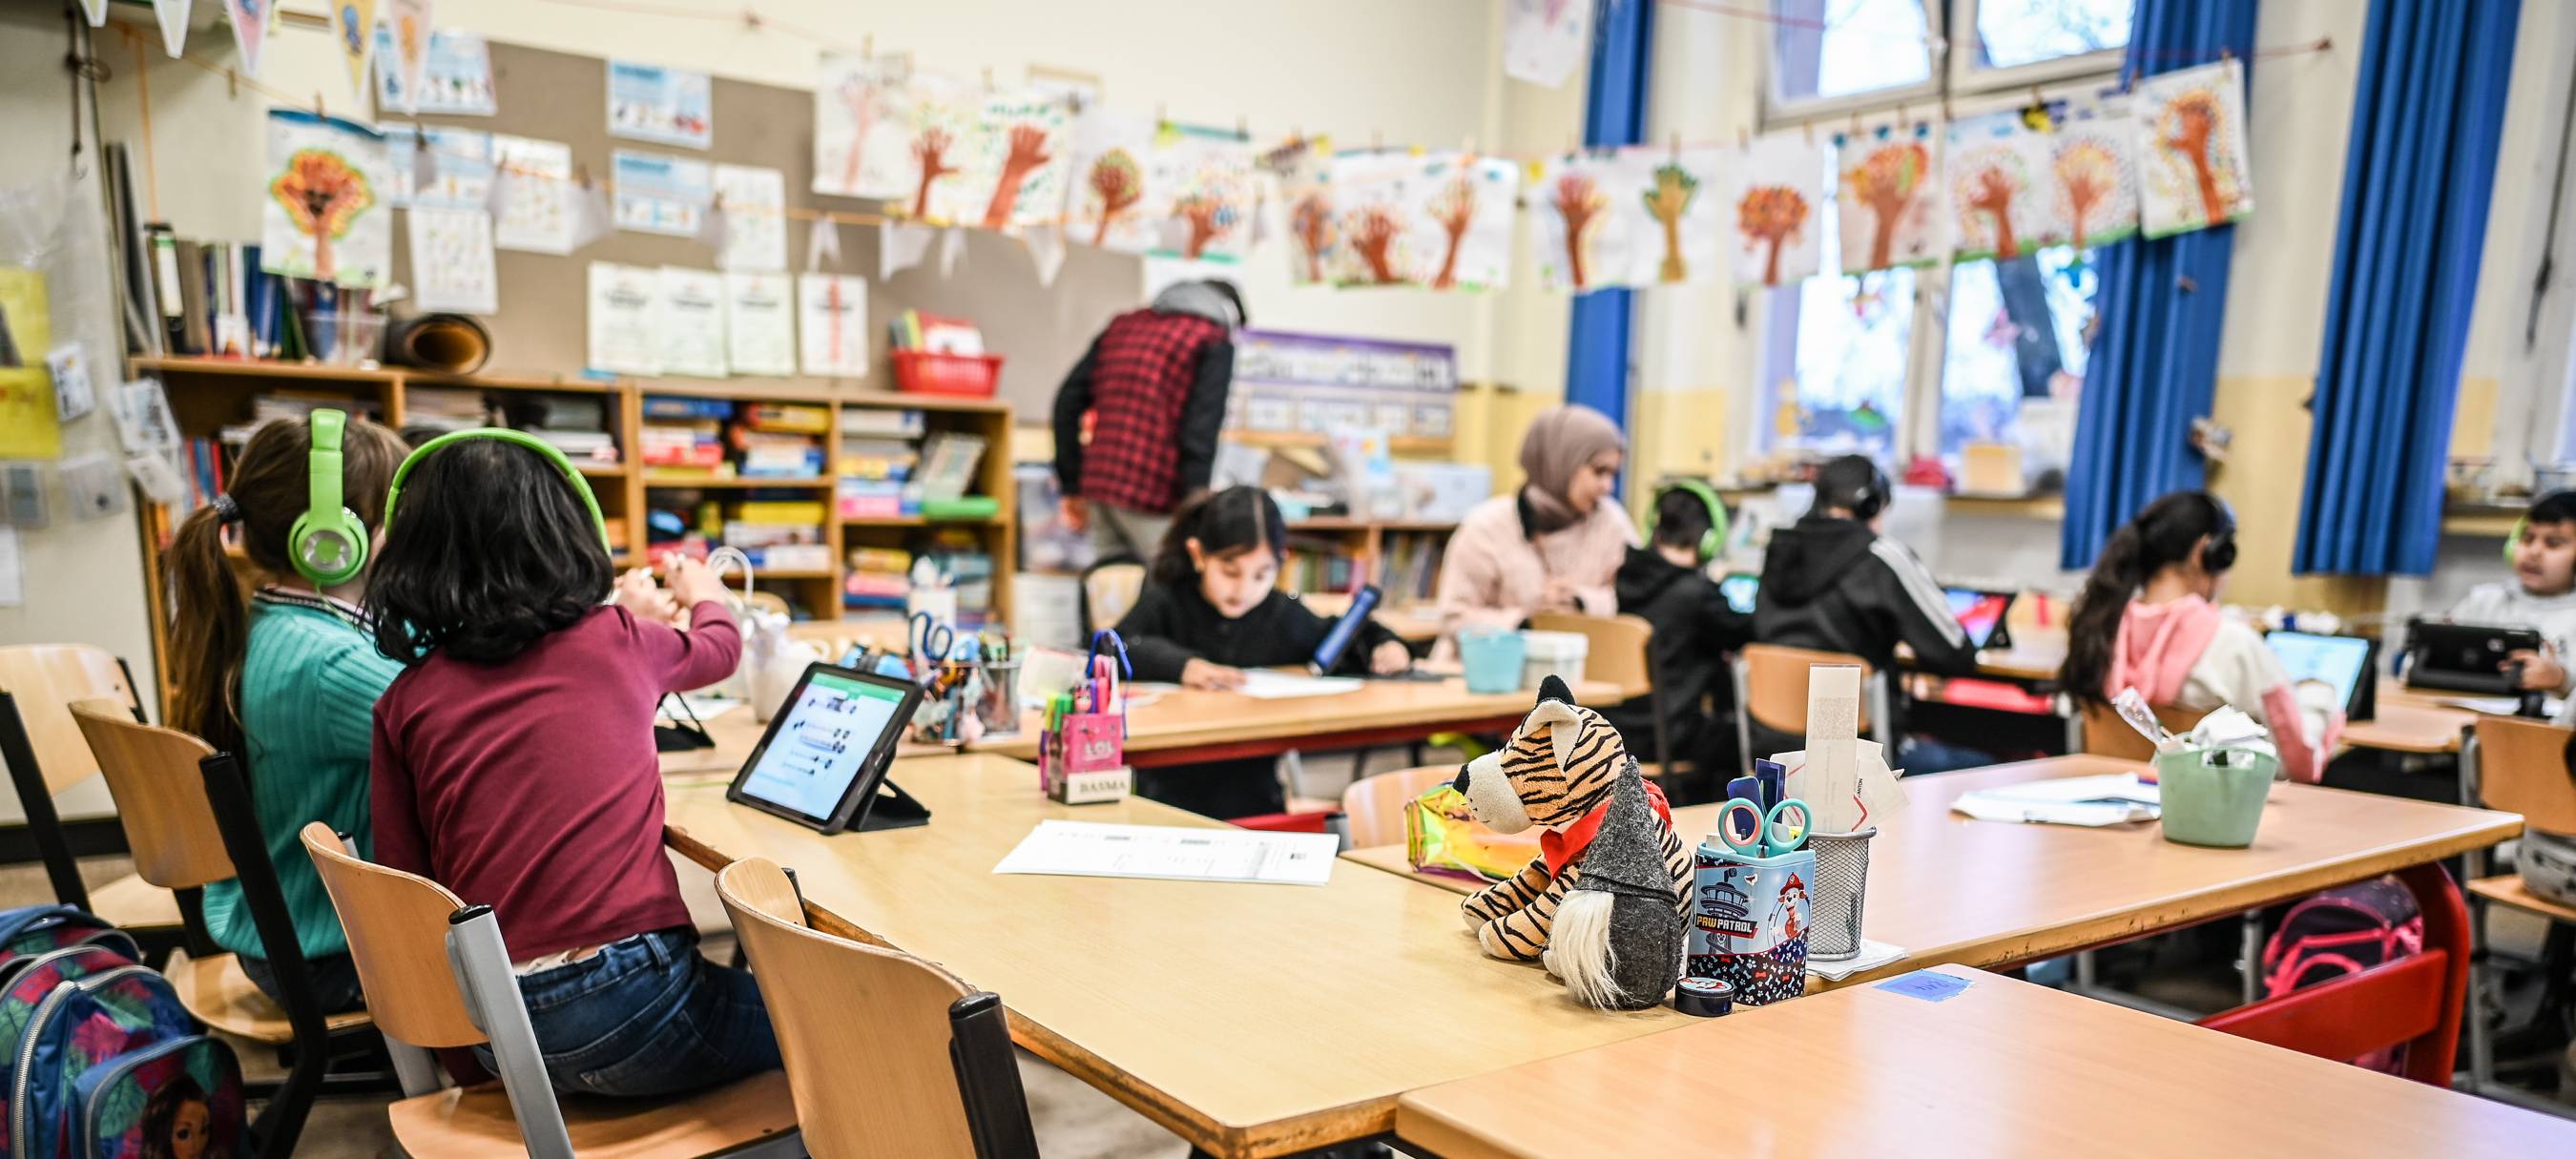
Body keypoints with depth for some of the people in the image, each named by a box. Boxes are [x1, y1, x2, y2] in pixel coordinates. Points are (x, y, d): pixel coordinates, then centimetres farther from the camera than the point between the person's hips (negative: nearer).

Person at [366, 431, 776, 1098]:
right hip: (628, 1006, -4)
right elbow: (721, 646, 25)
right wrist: (704, 595, 46)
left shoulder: (405, 702, 4)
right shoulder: (616, 642, 1)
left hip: (493, 1033, 4)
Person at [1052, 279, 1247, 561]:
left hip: (1098, 486, 7)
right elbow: (1201, 431, -12)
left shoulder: (1123, 325, 20)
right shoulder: (1215, 341, 1)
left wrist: (1071, 486, 18)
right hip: (1153, 496, -7)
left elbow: (1068, 402, 16)